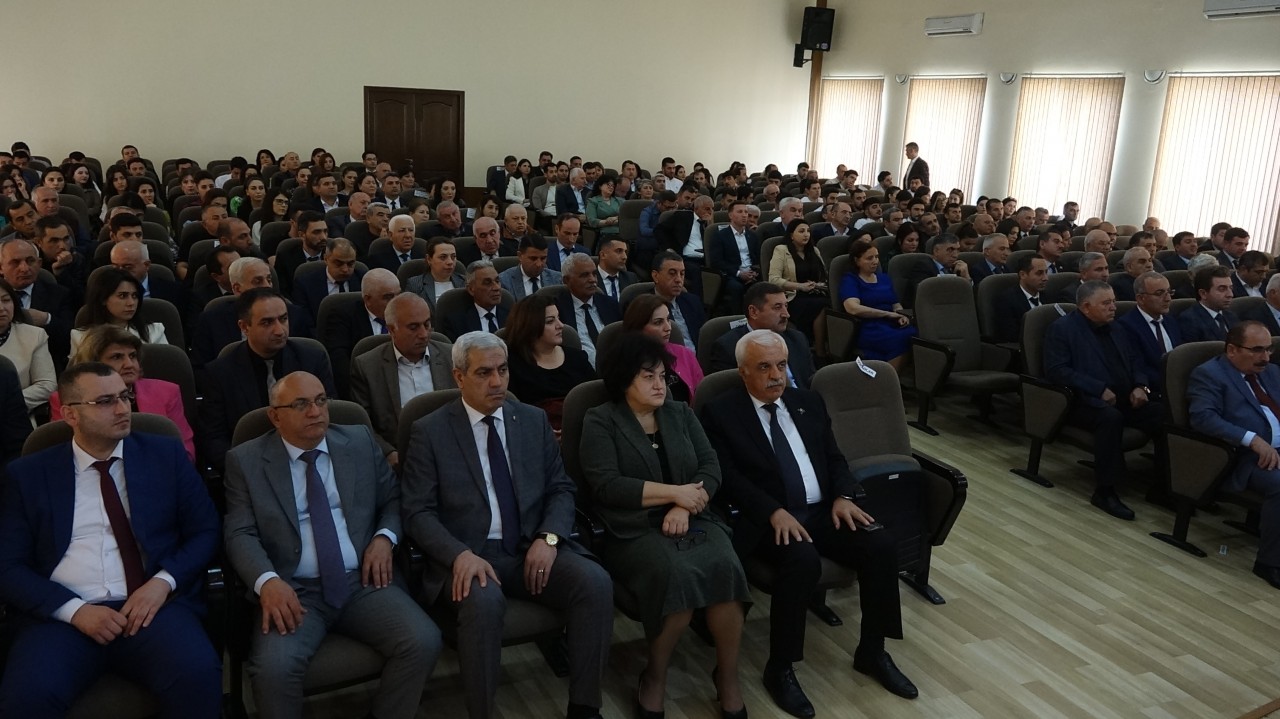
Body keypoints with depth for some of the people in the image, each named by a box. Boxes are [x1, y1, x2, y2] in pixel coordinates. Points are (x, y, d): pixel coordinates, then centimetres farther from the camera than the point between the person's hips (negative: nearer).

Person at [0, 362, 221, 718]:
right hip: (64, 616, 0)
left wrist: (164, 581, -10)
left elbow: (205, 530, 8)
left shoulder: (165, 454, 10)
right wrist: (74, 609, -9)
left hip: (154, 604, 0)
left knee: (197, 675, -29)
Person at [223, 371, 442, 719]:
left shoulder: (361, 441, 10)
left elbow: (394, 499, 17)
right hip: (294, 591, -2)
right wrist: (267, 581, -22)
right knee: (274, 666, -30)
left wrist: (384, 537, -4)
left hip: (363, 582, 2)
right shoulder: (246, 460, 4)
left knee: (423, 642, -20)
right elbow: (240, 534, -3)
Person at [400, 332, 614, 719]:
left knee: (596, 582, -23)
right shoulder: (430, 431, 1)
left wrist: (548, 537, -10)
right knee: (483, 600, -36)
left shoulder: (533, 420, 11)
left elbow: (561, 489, 11)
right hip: (470, 554, -3)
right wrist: (461, 554, -22)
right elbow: (418, 512, -4)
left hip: (532, 549, 4)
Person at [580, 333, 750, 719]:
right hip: (635, 529, -4)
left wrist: (684, 506, -12)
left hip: (692, 519, 4)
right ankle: (655, 675, -8)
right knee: (678, 574, -33)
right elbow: (606, 485, -10)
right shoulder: (600, 421, 3)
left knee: (725, 567, -27)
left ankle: (727, 676, -7)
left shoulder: (681, 413, 17)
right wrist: (674, 492, -11)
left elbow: (711, 467, 8)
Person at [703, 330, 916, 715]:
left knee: (882, 544, -17)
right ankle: (780, 667, -15)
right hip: (767, 521, -5)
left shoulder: (808, 402, 15)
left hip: (823, 511, 6)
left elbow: (835, 458, 15)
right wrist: (774, 512, -23)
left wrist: (843, 497, -6)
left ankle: (872, 651, 3)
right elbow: (727, 477, -11)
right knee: (803, 560, -34)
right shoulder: (721, 412, -2)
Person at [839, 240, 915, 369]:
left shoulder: (884, 278, 26)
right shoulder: (850, 280, 5)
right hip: (869, 328, -6)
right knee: (904, 340, -34)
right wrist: (888, 314, -10)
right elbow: (853, 308, -13)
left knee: (916, 335, -29)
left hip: (892, 325, 6)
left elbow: (896, 304, 24)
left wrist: (901, 315, -1)